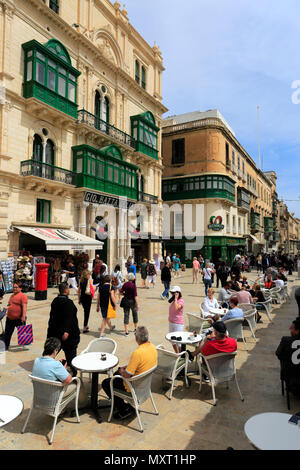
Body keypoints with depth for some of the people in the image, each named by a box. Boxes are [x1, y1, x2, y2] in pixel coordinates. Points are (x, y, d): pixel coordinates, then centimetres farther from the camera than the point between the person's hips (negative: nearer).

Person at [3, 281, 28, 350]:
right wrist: (7, 312, 21)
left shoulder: (23, 296, -13)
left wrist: (23, 317, -25)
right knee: (7, 333, 11)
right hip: (10, 318, 8)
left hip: (19, 319, -8)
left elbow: (24, 307, -20)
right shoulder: (12, 295, 15)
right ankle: (5, 346, 22)